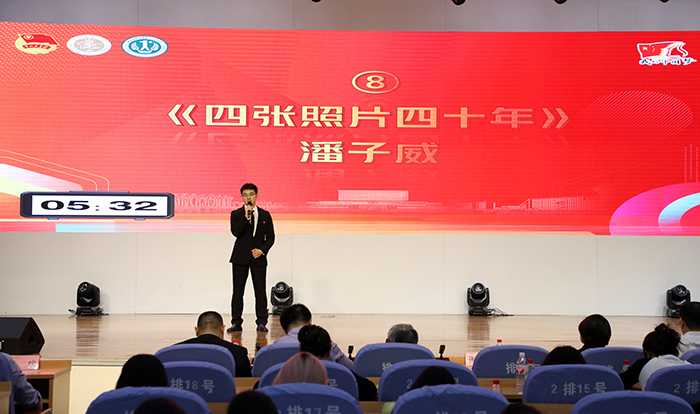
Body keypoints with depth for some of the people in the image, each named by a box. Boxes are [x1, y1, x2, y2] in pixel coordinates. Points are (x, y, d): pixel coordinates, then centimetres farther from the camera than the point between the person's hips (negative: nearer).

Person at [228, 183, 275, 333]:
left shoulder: (265, 215, 8)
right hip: (240, 257, -1)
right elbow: (235, 232, -12)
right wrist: (246, 217, -18)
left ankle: (261, 323, 7)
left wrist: (262, 250, -8)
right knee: (238, 291, 1)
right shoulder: (236, 214, 4)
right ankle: (236, 323, 7)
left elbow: (270, 237, 7)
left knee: (260, 291, 0)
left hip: (258, 258, 1)